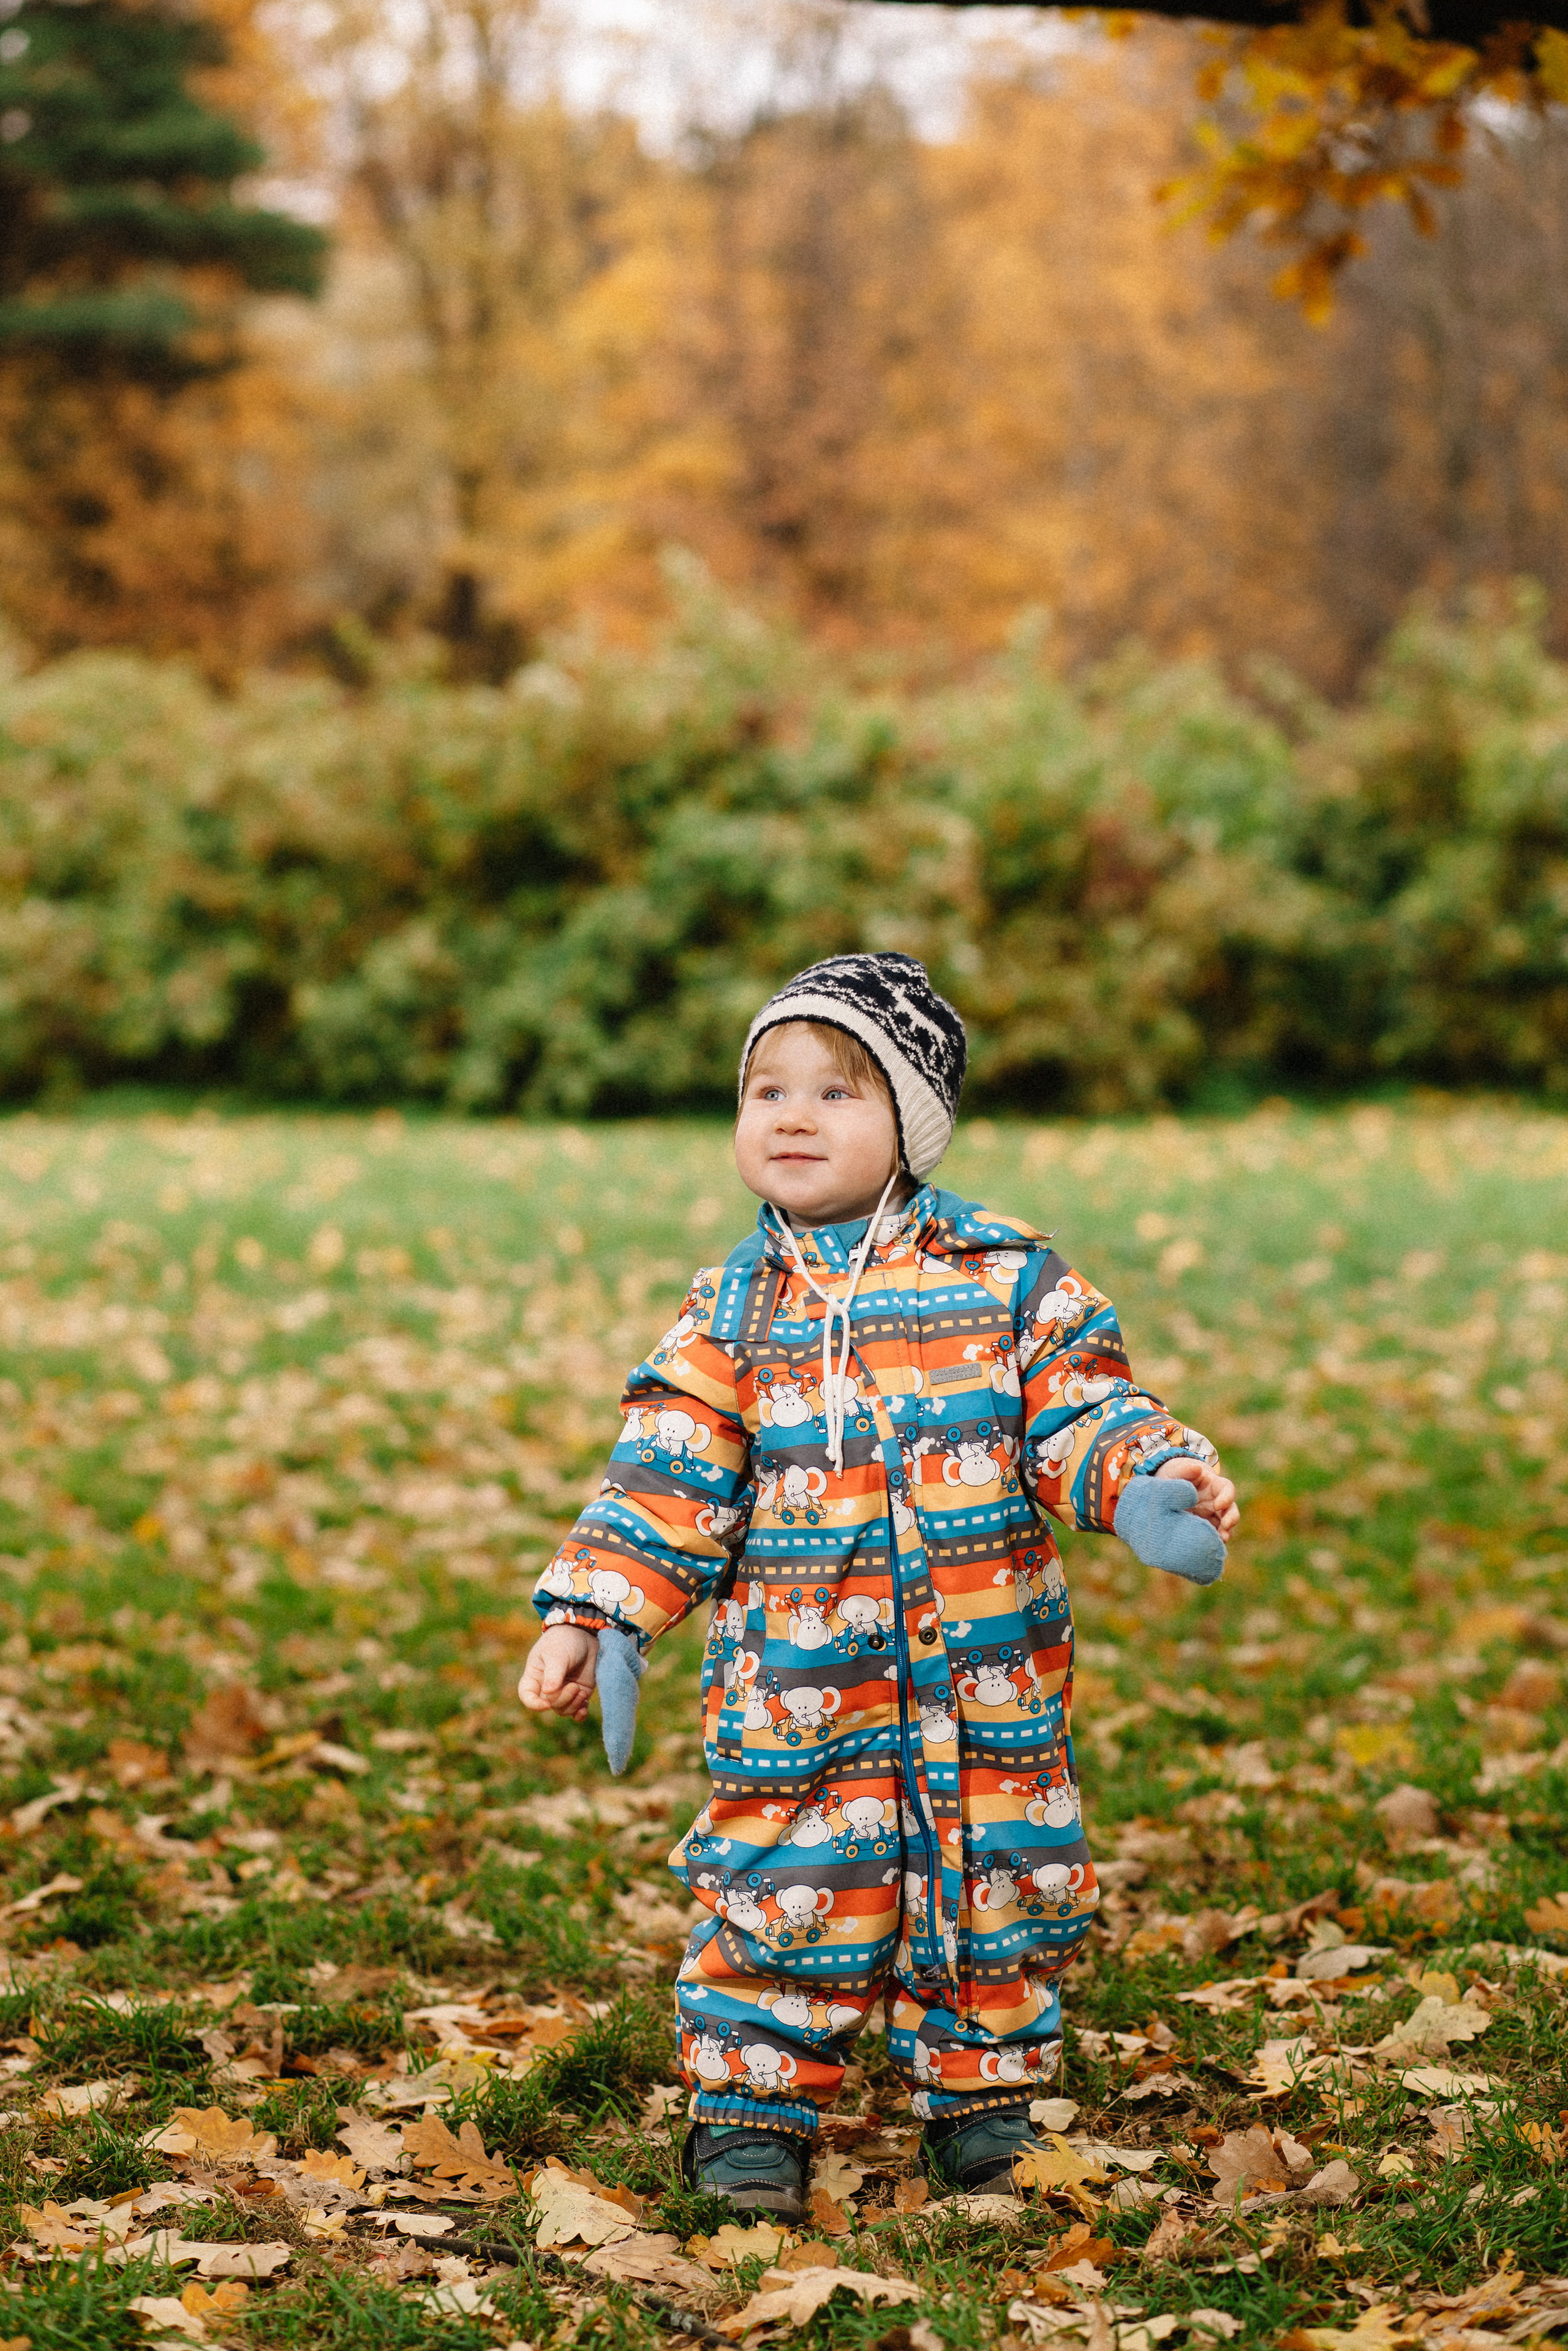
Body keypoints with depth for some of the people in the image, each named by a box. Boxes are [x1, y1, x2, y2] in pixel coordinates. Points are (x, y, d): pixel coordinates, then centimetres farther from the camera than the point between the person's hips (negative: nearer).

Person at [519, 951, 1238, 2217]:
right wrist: (591, 1613, -4)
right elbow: (669, 1483, 2)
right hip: (795, 1687, -1)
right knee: (784, 1894, -1)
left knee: (995, 1893, 9)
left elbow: (1080, 1415, 3)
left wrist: (1153, 1473, -16)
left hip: (988, 1683, 1)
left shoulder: (1008, 1282, 1)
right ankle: (754, 2110, 15)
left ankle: (982, 2101, 28)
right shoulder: (731, 1313, 2)